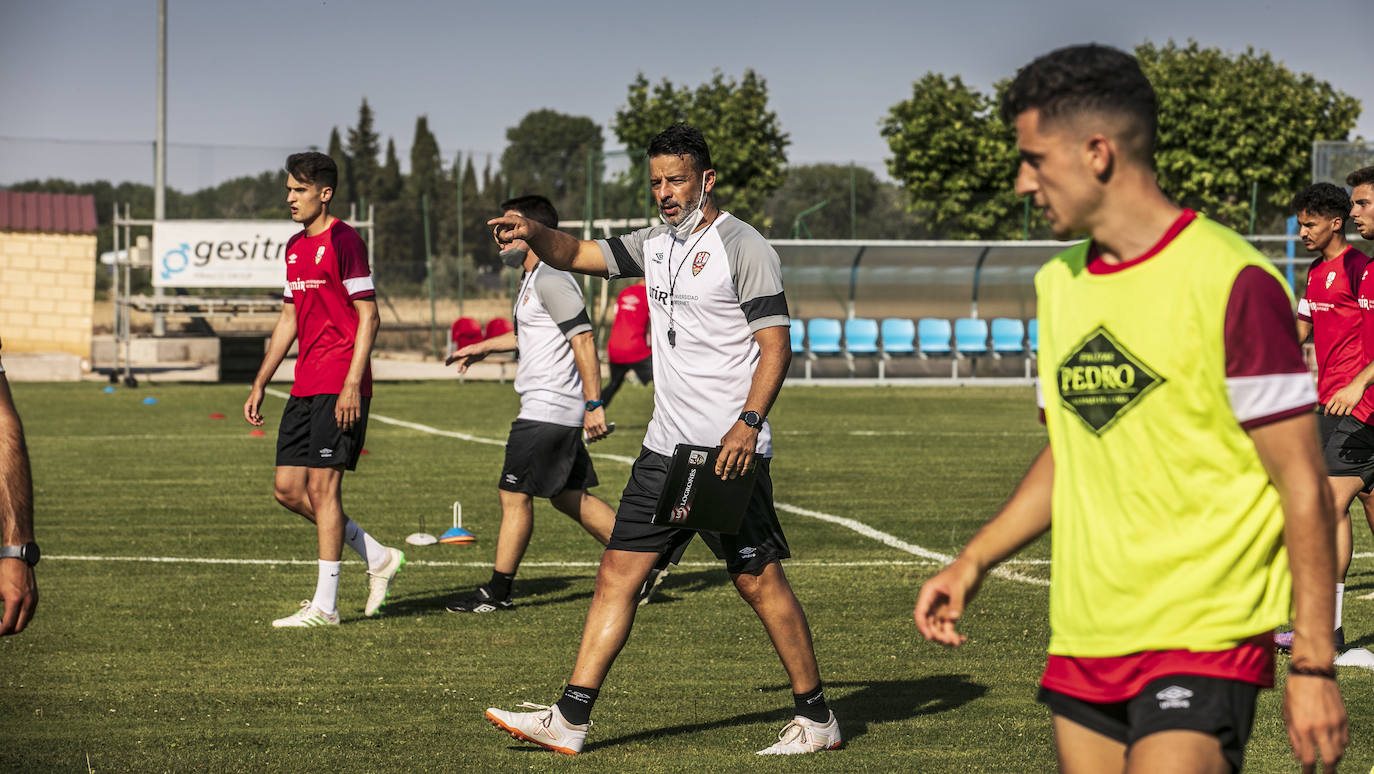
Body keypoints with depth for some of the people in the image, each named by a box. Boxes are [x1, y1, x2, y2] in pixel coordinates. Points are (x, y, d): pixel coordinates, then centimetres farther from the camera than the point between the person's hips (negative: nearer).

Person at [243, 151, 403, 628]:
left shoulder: (344, 241, -10)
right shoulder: (295, 247, 17)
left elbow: (368, 316, -13)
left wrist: (352, 383, -20)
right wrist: (260, 385, 21)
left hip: (339, 387, -9)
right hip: (305, 386, 9)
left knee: (322, 486, -8)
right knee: (288, 488, 6)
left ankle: (325, 606, -2)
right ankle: (378, 558, 18)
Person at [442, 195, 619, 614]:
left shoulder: (550, 279, -16)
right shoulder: (534, 279, 17)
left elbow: (584, 339, -21)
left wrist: (594, 403, -25)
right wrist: (485, 347, 39)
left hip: (548, 409, -10)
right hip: (548, 409, 10)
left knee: (514, 495, -4)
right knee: (568, 496, 13)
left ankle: (497, 592, 3)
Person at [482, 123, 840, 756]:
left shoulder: (742, 247, -8)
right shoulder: (657, 245, 15)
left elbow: (775, 346, -12)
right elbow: (575, 255, 19)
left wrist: (749, 422, -24)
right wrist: (534, 233, -4)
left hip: (729, 450, -8)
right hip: (667, 444, 8)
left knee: (758, 580, -4)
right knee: (617, 572, 3)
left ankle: (816, 717, 8)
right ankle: (569, 721, 3)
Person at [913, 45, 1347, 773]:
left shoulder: (1230, 281, -11)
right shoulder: (1058, 283, 12)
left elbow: (1303, 487, -11)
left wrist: (1313, 665, -14)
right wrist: (974, 560, 12)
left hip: (1203, 639, -7)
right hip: (1082, 641, 7)